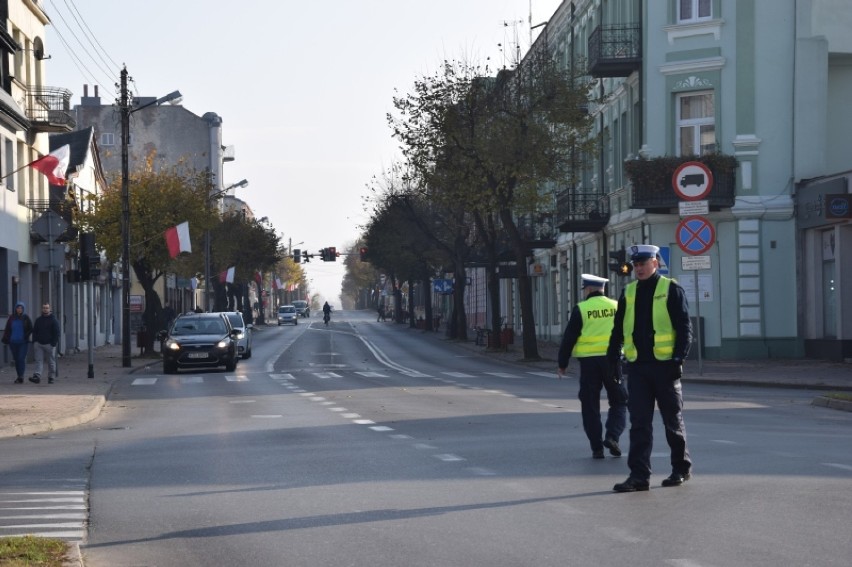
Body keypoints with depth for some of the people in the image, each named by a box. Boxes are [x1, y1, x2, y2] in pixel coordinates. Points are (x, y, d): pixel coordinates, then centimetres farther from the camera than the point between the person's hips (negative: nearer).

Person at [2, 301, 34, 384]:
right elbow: (7, 330, 7)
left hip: (23, 343, -3)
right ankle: (19, 376, 16)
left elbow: (30, 329, 3)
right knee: (16, 359, 7)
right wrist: (5, 339, -2)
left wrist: (26, 337, -9)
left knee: (21, 359, -13)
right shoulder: (12, 318, 5)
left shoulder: (26, 318, 0)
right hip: (13, 342, 3)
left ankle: (21, 377, -14)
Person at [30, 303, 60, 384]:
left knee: (51, 362, 3)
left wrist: (53, 343, -12)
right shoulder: (38, 319, 13)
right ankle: (37, 377, -16)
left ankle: (51, 378, 10)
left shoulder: (54, 319, 0)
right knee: (38, 360, -7)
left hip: (49, 344, -3)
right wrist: (34, 342, 6)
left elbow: (56, 332, -4)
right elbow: (34, 331, 17)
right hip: (39, 343, 3)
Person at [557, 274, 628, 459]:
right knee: (619, 402, 12)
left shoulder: (580, 309, -2)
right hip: (612, 360, 1)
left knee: (590, 405, 7)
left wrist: (562, 363, 7)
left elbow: (569, 338, -1)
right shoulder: (617, 307, 6)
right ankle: (612, 436, -8)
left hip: (588, 361, -1)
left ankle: (597, 447, 6)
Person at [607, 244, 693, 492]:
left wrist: (679, 358, -14)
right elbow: (618, 329, 16)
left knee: (673, 420, 7)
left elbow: (684, 328, -5)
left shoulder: (671, 290, -2)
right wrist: (612, 359, 11)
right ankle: (639, 475, -2)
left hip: (664, 365, -4)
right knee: (639, 422, -1)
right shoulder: (628, 293, 11)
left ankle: (682, 468, 21)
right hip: (637, 367, 4)